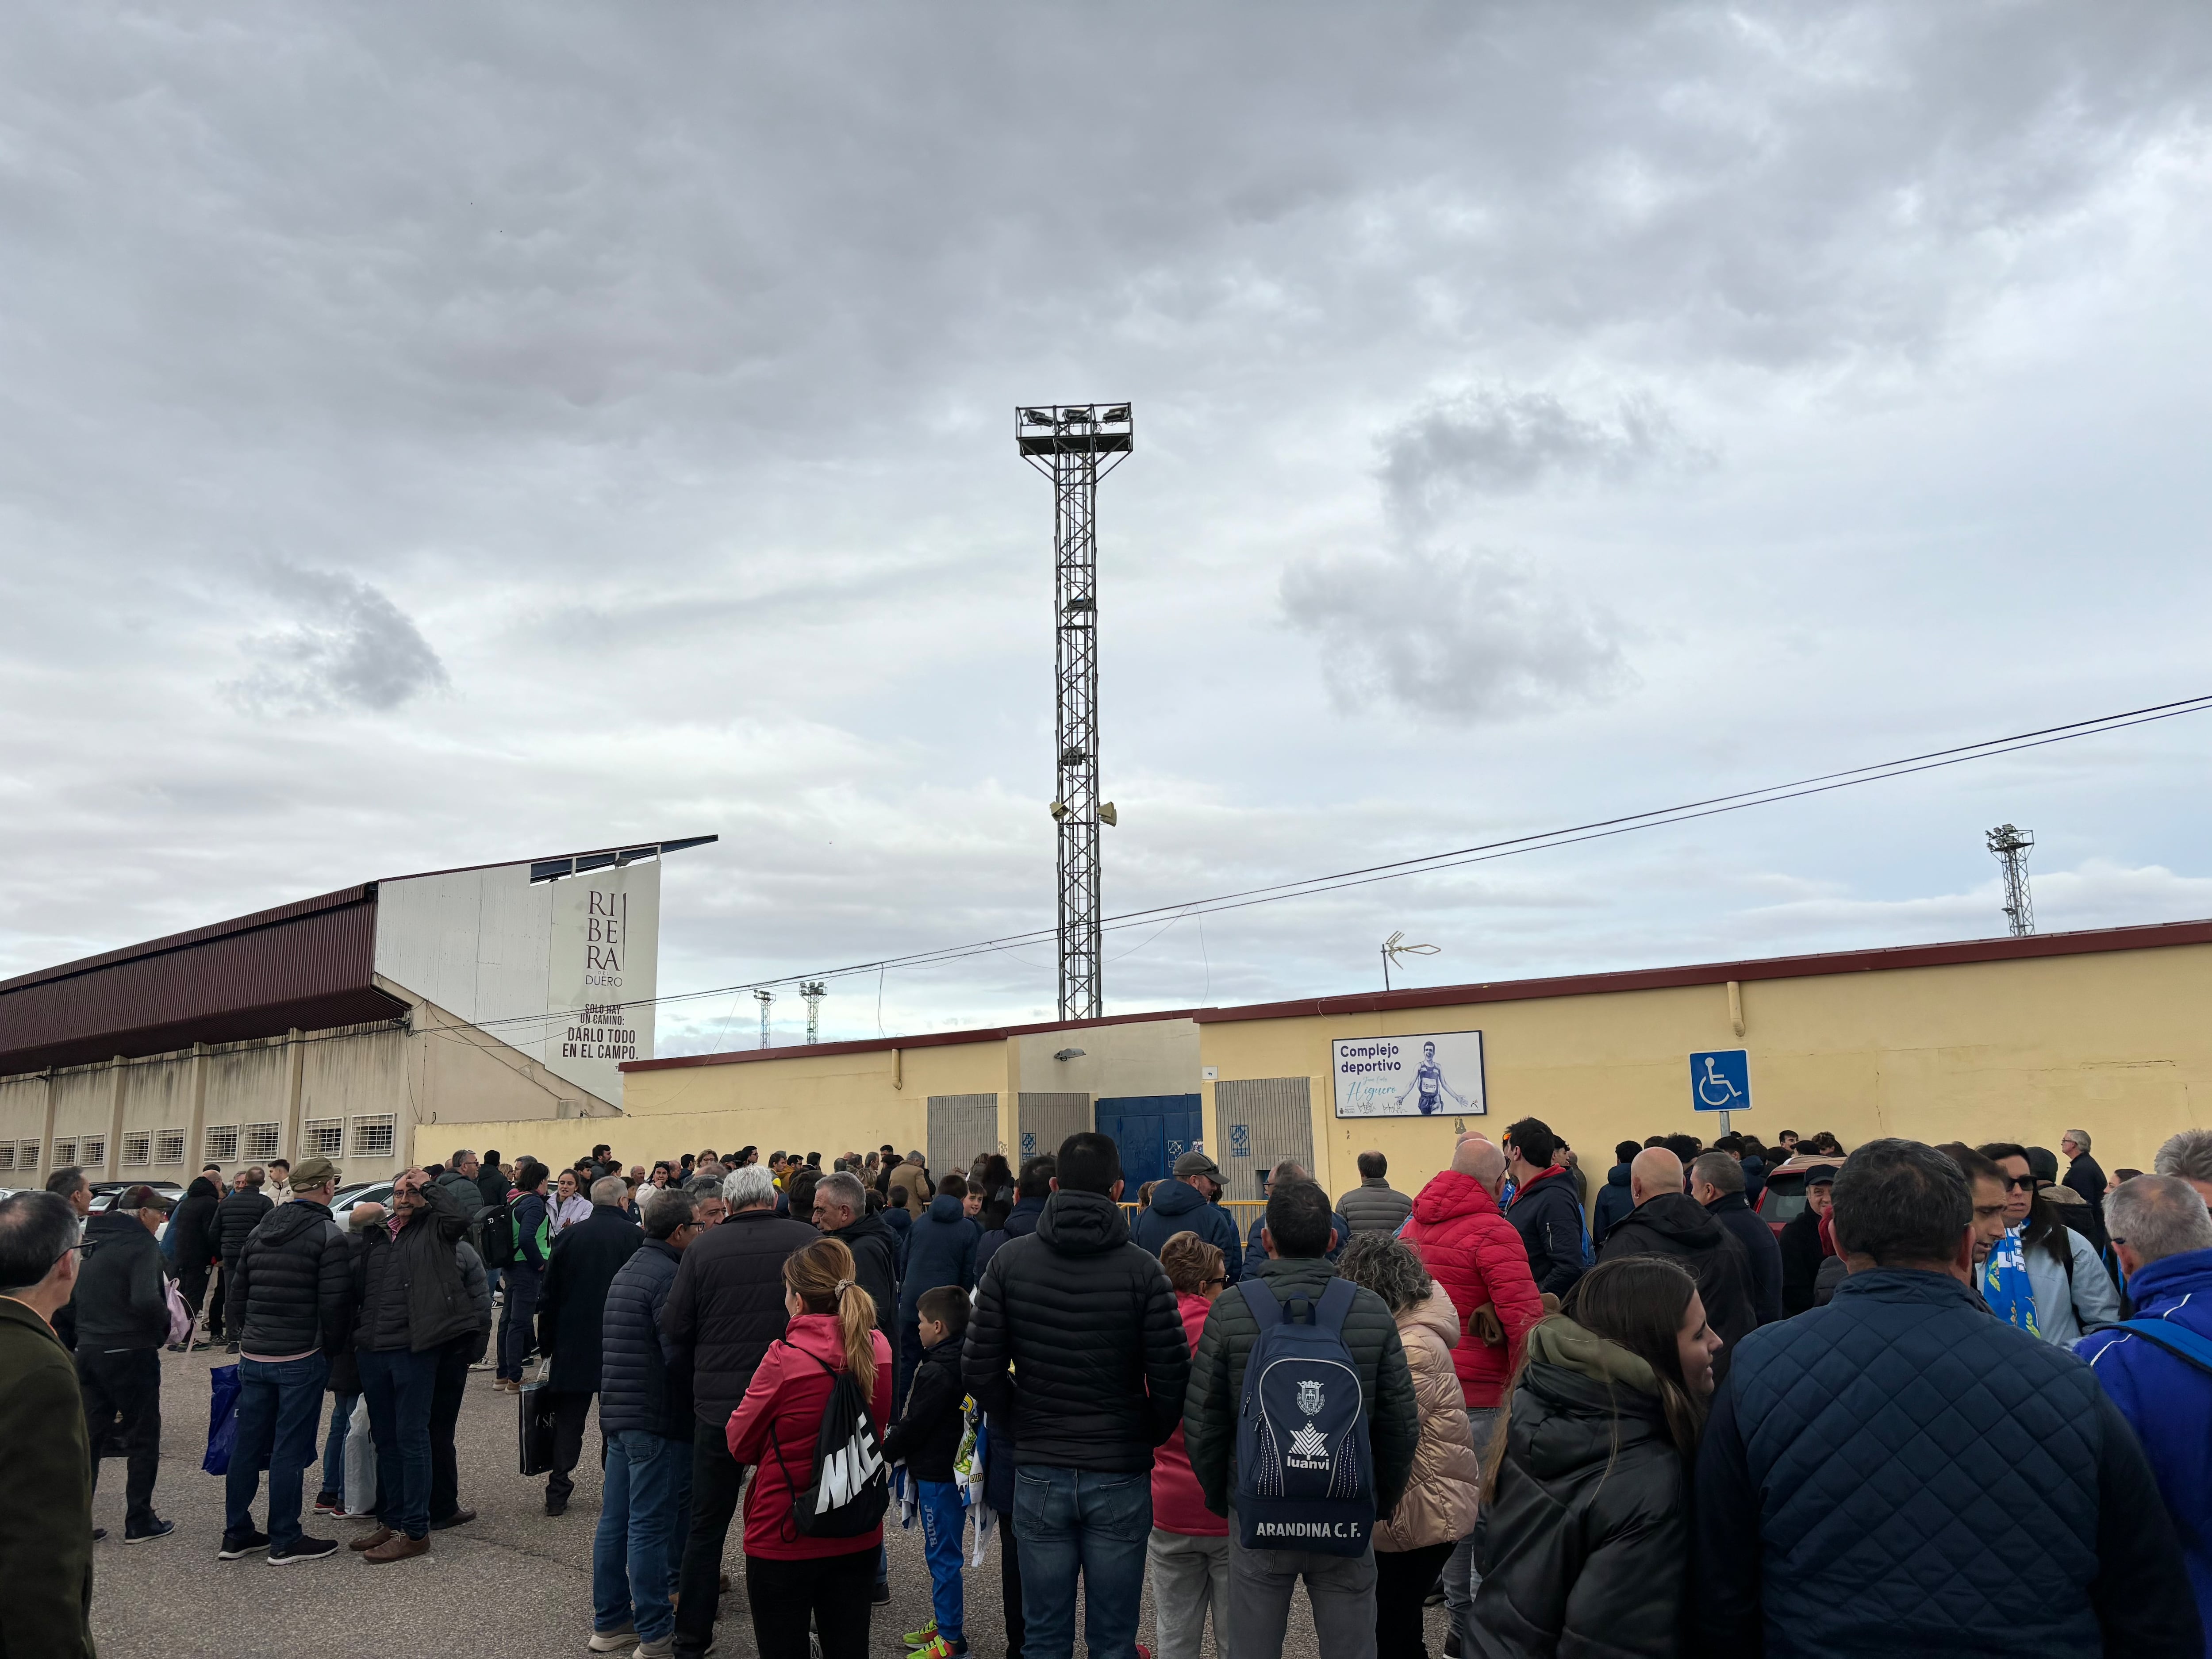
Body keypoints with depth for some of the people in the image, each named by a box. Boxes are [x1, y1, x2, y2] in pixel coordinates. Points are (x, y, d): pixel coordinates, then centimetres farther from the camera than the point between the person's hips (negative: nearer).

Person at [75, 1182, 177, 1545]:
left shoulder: (92, 1243, 10)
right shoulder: (141, 1245, -17)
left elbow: (74, 1297, 19)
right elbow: (146, 1300, -29)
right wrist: (164, 1329, -12)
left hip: (89, 1350, 7)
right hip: (131, 1352, -7)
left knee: (90, 1436, 15)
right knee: (144, 1439, 6)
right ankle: (139, 1522, 11)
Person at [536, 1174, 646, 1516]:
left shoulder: (569, 1236, 0)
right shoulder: (636, 1237, -7)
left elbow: (548, 1295, 4)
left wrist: (546, 1343, 11)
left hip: (572, 1345, 1)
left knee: (567, 1423, 10)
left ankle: (558, 1494, 10)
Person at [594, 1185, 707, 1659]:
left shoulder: (629, 1269, 14)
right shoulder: (668, 1276, -17)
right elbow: (679, 1355, -22)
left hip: (618, 1412, 10)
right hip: (657, 1418, -10)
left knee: (614, 1520, 15)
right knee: (651, 1526, -3)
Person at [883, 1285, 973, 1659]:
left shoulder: (936, 1372, -22)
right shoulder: (960, 1363, 7)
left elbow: (914, 1427, -17)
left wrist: (884, 1450, -3)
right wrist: (896, 1435, 16)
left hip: (938, 1477, -10)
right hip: (952, 1470, 10)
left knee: (942, 1556, 0)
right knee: (940, 1553, 20)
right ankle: (943, 1623, 30)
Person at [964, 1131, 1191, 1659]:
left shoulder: (1010, 1261, -6)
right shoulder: (1143, 1269, -12)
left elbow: (979, 1371, -6)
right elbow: (1171, 1378, -12)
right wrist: (1149, 1435, 8)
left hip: (1039, 1474, 2)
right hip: (1120, 1476, -1)